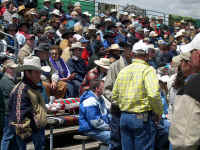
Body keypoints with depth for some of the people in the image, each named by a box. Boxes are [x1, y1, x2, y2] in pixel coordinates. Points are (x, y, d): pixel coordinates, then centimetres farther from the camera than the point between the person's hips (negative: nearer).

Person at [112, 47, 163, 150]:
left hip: (124, 117, 6)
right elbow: (153, 95, -23)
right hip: (142, 118, -6)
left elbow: (114, 96, 13)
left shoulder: (123, 71, 9)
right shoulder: (147, 70, -10)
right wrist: (158, 112, -9)